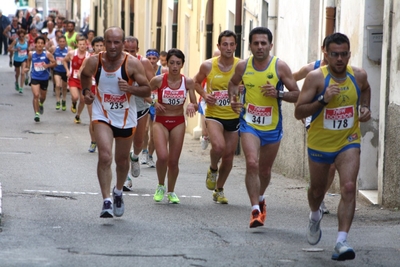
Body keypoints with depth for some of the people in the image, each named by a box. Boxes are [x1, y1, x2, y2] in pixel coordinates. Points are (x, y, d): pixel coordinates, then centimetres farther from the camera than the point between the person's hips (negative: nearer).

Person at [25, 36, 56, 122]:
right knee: (36, 95, -17)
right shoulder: (31, 54, -6)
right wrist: (27, 67, 7)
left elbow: (54, 63, -10)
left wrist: (48, 65, -26)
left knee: (43, 96, 19)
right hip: (35, 78, -1)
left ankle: (41, 104, 54)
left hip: (44, 78, 1)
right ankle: (37, 113, -10)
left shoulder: (47, 54, -13)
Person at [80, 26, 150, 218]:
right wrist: (86, 91, -3)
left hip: (126, 118, 1)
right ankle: (106, 202, -17)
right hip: (102, 116, -1)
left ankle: (118, 193, 44)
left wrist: (130, 88, -27)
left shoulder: (132, 64, -16)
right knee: (105, 157, -20)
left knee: (122, 160, 16)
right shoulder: (94, 62, -11)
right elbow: (85, 75, 13)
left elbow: (147, 90, -10)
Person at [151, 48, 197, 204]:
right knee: (162, 156, -20)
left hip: (178, 122, 2)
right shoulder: (158, 80, -10)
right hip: (161, 121, -2)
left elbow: (195, 105, 1)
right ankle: (161, 186, 6)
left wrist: (192, 106, -22)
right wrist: (154, 103, -15)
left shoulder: (188, 82, -4)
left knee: (173, 161, 5)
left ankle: (171, 191, 26)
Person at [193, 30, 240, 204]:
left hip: (234, 116, 2)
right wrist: (204, 94, -7)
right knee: (218, 146, -27)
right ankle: (213, 169, 7)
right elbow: (197, 82, 13)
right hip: (214, 115, -2)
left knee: (229, 155, 9)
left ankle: (219, 189, 31)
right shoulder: (208, 66, -6)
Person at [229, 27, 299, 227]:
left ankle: (260, 198, 45)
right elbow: (233, 83, 19)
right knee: (252, 163, -21)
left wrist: (279, 93, -23)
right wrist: (233, 98, -1)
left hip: (272, 126, 1)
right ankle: (255, 210, -19)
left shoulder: (280, 67, -9)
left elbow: (297, 95, -5)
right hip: (249, 123, -1)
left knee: (265, 170, 14)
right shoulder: (243, 66, -3)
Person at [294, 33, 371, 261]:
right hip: (320, 144, -1)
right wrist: (323, 100, -32)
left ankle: (342, 242, -23)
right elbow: (299, 112, -19)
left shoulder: (359, 75, -7)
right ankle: (315, 217, 53)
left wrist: (365, 108, 2)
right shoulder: (316, 77, -17)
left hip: (348, 142, 1)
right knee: (317, 190, 17)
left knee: (349, 187, -20)